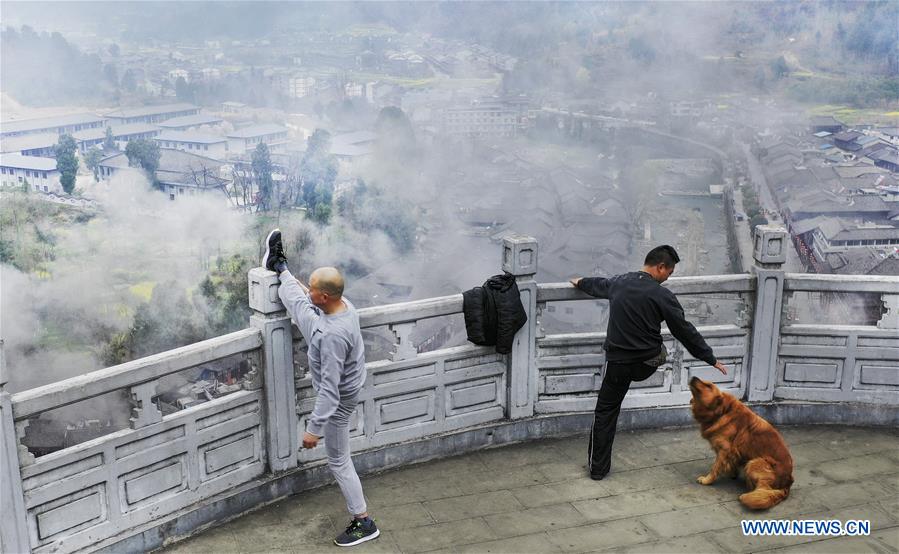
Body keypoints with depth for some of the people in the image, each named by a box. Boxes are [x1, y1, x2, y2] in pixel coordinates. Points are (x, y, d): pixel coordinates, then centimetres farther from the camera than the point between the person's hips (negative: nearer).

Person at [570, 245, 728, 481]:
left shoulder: (619, 282, 2)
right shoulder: (662, 295, -13)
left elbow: (598, 285, 25)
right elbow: (685, 331, -8)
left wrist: (581, 282, 49)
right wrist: (711, 359, 3)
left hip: (618, 363, 3)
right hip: (647, 364, -2)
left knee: (605, 412, 12)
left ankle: (598, 467, 14)